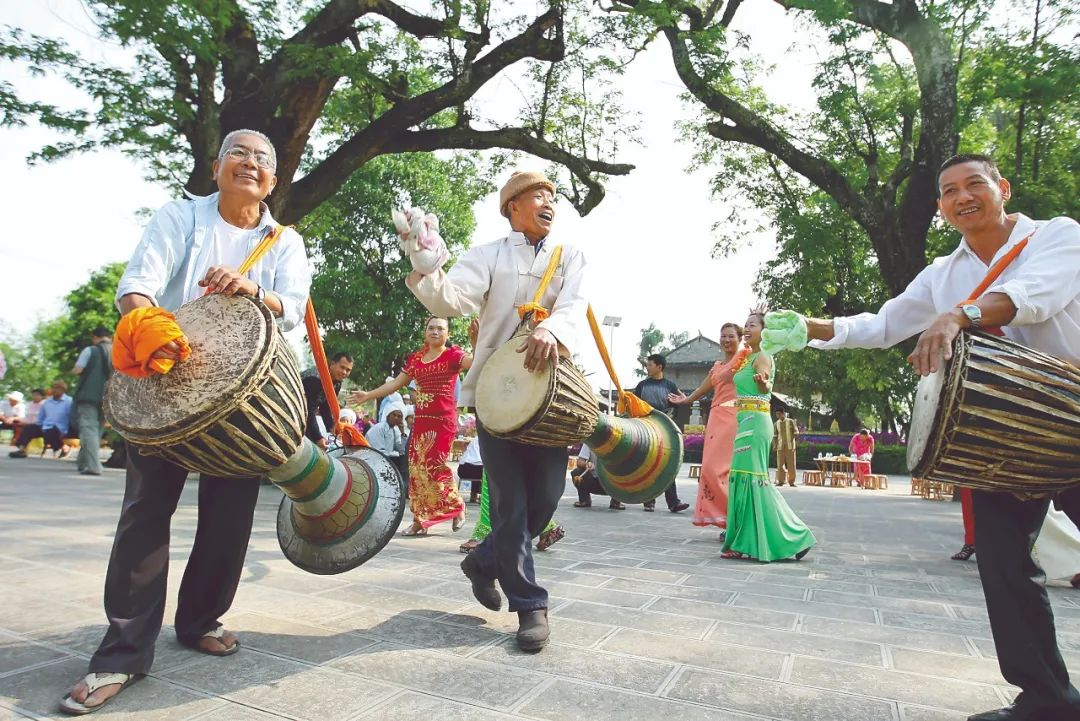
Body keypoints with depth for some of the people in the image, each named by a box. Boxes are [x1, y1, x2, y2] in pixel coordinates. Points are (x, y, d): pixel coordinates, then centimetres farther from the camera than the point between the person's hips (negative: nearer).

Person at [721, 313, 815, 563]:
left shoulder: (762, 357, -9)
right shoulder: (749, 358, 17)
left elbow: (765, 388, -26)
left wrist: (762, 381, -47)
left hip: (755, 422, -10)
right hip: (745, 423, 10)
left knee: (752, 477, -10)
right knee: (743, 478, 8)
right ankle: (746, 543, 13)